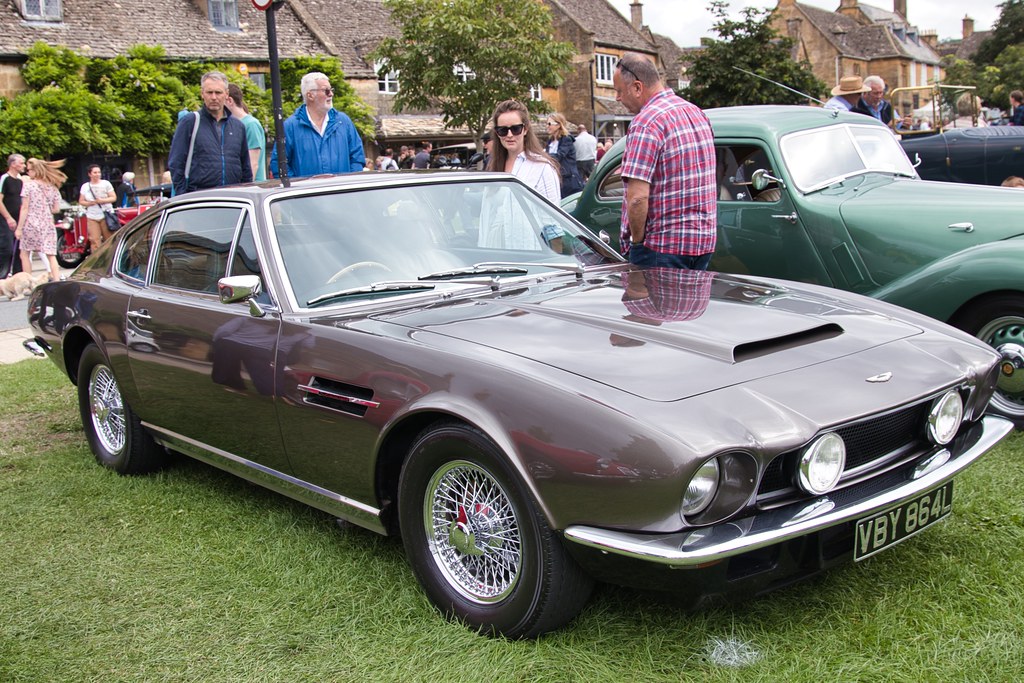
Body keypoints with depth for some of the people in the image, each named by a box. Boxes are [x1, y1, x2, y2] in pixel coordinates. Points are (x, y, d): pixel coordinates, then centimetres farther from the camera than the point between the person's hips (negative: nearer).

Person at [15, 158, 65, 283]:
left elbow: (25, 208, -8)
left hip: (30, 224, -4)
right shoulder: (52, 187, 7)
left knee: (25, 254, 11)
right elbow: (56, 209, 8)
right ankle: (56, 281, -8)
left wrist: (19, 228, -6)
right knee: (51, 255, 1)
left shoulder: (28, 185, -6)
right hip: (48, 224, 4)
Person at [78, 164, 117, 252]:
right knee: (95, 240, -6)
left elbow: (114, 198, 2)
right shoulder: (85, 186, 11)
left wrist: (103, 200, -13)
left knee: (109, 239, -2)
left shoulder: (106, 184, 5)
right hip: (92, 217, 1)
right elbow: (81, 201, 12)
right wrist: (89, 203, -8)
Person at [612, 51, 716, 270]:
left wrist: (637, 241, -11)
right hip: (704, 241, 9)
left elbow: (637, 197, -24)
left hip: (664, 246, -8)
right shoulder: (697, 113, 12)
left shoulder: (646, 122, -16)